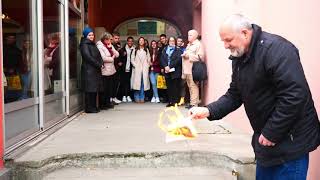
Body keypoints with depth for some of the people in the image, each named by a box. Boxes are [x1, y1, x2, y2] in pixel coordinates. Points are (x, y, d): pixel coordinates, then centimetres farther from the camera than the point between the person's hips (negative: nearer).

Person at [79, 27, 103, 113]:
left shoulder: (93, 44, 19)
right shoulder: (84, 45, -7)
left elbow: (98, 55, 18)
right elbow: (88, 57, -16)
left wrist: (101, 64, 0)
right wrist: (99, 65, -12)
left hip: (96, 70, 9)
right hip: (89, 70, -9)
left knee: (95, 89, 9)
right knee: (90, 89, -7)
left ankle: (93, 106, 15)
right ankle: (89, 108, -2)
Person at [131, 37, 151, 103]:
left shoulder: (146, 50, 13)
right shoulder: (135, 50, 6)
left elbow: (149, 59, 12)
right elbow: (132, 59, 3)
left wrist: (147, 66, 1)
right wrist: (135, 65, -7)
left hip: (145, 69, 2)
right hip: (137, 69, -2)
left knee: (143, 83, -1)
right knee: (137, 83, -5)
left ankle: (142, 98, 5)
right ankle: (137, 98, 2)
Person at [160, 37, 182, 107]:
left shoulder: (178, 50, 2)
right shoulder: (165, 50, 16)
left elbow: (178, 59, -10)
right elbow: (162, 59, 7)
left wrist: (170, 66, -15)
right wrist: (165, 66, -10)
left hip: (175, 71, -4)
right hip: (167, 71, 4)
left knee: (176, 87, -3)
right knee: (169, 87, 6)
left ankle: (175, 102, 1)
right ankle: (170, 101, 12)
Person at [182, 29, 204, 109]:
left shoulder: (198, 44, -4)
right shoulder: (189, 45, 25)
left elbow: (200, 56, -15)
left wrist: (189, 55, -13)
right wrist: (184, 55, 15)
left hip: (193, 69, -9)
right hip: (187, 69, 9)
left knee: (193, 86, -11)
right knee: (190, 86, 9)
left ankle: (194, 103, -10)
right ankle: (192, 102, 14)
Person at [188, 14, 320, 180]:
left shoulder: (276, 48, -22)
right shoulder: (239, 58, 7)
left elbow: (295, 95, -27)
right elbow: (234, 95, 10)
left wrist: (271, 133, -22)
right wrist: (209, 111, -7)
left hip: (290, 139, -8)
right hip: (266, 137, 9)